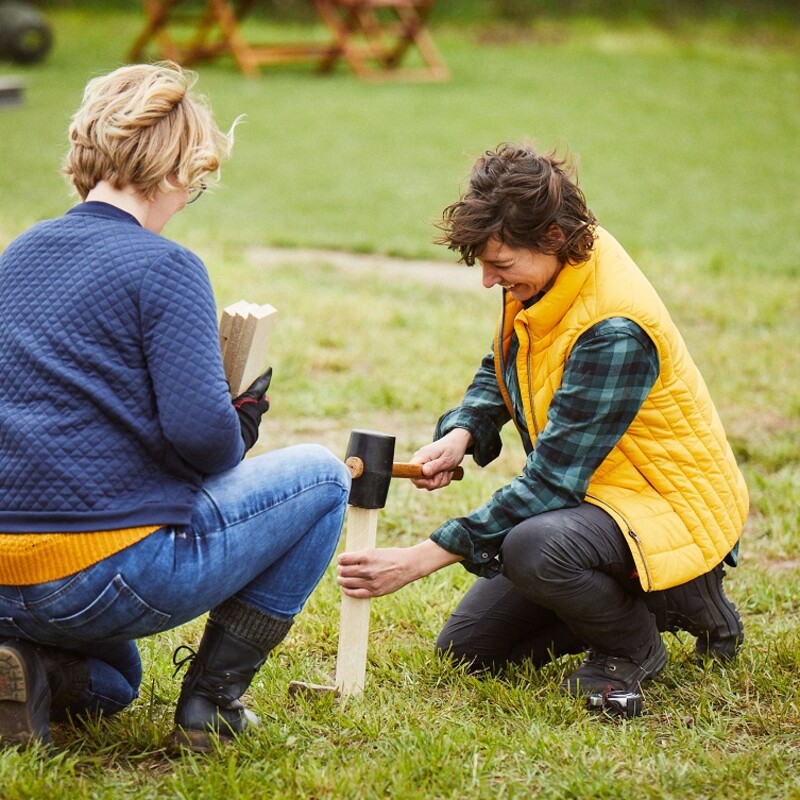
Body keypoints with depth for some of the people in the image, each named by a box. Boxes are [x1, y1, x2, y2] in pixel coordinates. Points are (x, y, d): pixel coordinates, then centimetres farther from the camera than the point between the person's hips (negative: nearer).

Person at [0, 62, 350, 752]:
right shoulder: (163, 267, -10)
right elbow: (201, 431, -20)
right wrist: (243, 426, 3)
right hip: (110, 574, -7)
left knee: (111, 681, 40)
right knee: (321, 478, 13)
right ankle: (212, 703, 10)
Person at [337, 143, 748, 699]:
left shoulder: (615, 331, -31)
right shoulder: (544, 277, -5)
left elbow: (552, 482, -30)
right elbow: (501, 371, 16)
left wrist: (422, 558, -30)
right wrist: (461, 434, -7)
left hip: (672, 503, -9)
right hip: (595, 488, 9)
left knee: (534, 546, -39)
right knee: (466, 647, 8)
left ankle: (633, 647, -8)